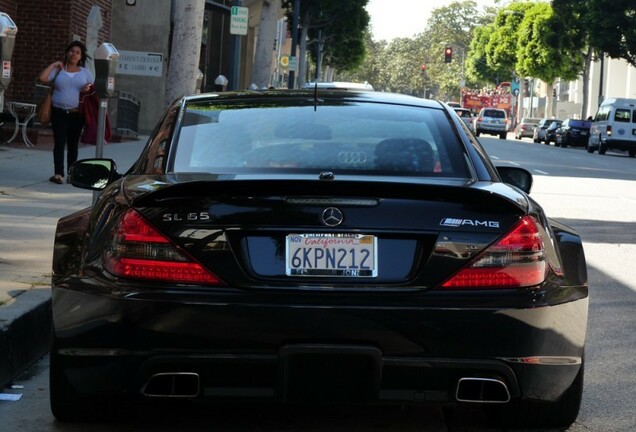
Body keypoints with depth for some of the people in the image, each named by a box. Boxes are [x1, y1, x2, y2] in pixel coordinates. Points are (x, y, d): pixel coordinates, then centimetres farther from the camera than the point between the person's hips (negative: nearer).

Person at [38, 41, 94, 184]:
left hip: (77, 114, 2)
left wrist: (89, 88, -10)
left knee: (73, 144, 7)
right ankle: (58, 174, -18)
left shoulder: (85, 72, 12)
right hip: (59, 113, -2)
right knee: (59, 143, -11)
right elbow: (42, 78, -5)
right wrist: (53, 65, -4)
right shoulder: (58, 70, 7)